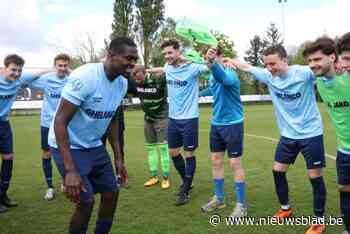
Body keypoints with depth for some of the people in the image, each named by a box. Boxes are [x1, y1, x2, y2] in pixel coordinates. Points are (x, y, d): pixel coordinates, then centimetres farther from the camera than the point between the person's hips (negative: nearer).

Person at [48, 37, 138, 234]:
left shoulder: (123, 83, -3)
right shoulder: (85, 77, -26)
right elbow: (60, 122, -26)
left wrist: (118, 158, 9)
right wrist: (70, 170, -30)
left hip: (94, 146, 7)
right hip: (69, 147, -7)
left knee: (112, 193, 7)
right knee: (86, 201, -10)